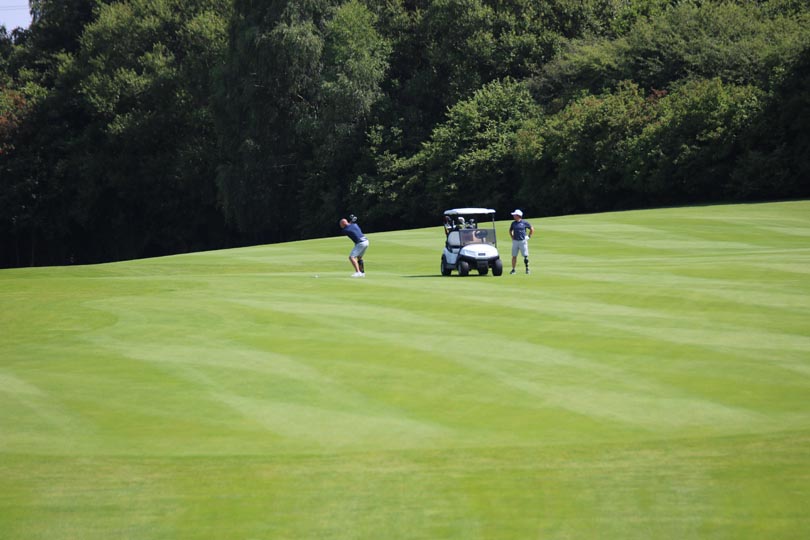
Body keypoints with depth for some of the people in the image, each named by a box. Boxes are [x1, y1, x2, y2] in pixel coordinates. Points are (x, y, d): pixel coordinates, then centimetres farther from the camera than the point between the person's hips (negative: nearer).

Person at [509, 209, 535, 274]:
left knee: (525, 256, -4)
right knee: (514, 256, 1)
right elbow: (510, 231, 24)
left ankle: (527, 269, 5)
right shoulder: (513, 223, 7)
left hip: (523, 241, -3)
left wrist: (529, 236, 3)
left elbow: (532, 229, 8)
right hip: (515, 241, 3)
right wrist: (512, 237, 12)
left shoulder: (524, 223, -3)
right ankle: (513, 269, 7)